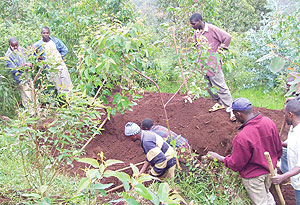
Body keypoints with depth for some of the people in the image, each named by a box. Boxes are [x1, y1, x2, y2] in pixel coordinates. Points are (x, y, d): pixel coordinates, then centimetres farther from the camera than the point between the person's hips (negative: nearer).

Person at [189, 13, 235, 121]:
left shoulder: (212, 29, -13)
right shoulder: (196, 33, 9)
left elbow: (227, 37, -12)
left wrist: (219, 49, -6)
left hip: (213, 64, -7)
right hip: (202, 65, 7)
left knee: (221, 86, -7)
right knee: (209, 86, 15)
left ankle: (230, 108, -2)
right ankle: (220, 103, 32)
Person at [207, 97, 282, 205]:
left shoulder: (242, 138, -35)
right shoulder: (269, 122, -16)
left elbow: (236, 164, -20)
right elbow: (278, 149, -2)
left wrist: (218, 157, -6)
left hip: (253, 176, -6)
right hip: (270, 169, 6)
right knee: (266, 194, 30)